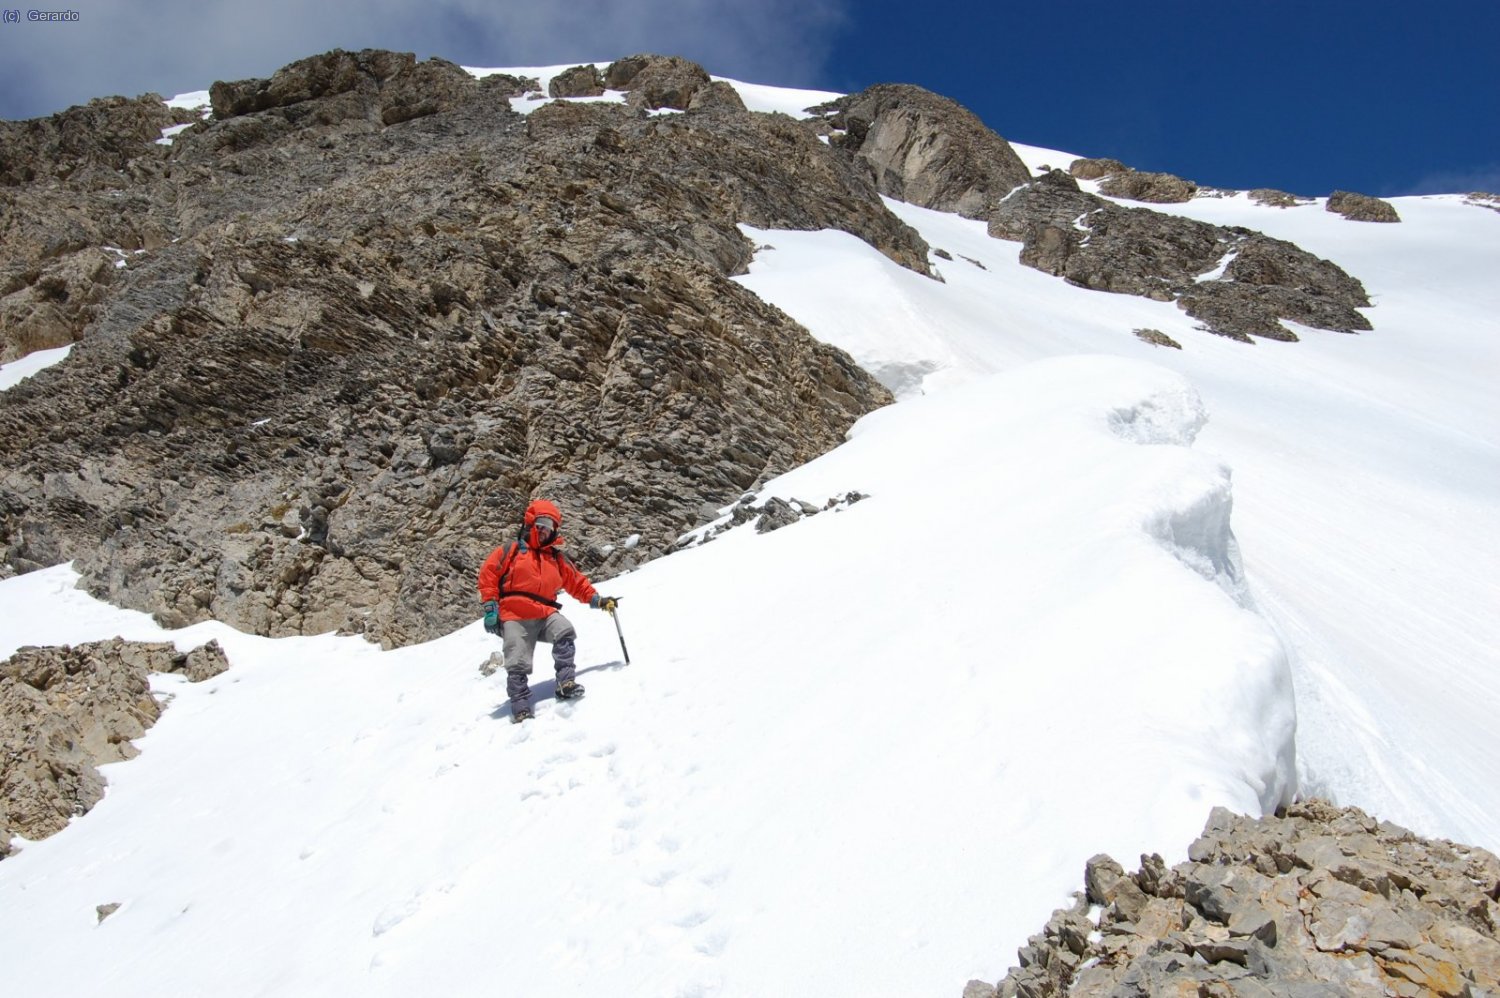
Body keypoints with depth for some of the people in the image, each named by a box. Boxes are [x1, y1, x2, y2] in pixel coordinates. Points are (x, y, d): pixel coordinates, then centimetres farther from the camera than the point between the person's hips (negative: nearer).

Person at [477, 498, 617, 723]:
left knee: (565, 632, -26)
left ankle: (565, 683, -17)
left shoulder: (557, 558, 17)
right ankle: (521, 708, 2)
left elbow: (577, 582, 20)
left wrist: (596, 599, 7)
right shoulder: (511, 551, 6)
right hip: (515, 617, -3)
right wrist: (490, 607, -4)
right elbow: (488, 574, 3)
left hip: (545, 615, 3)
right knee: (518, 665, -9)